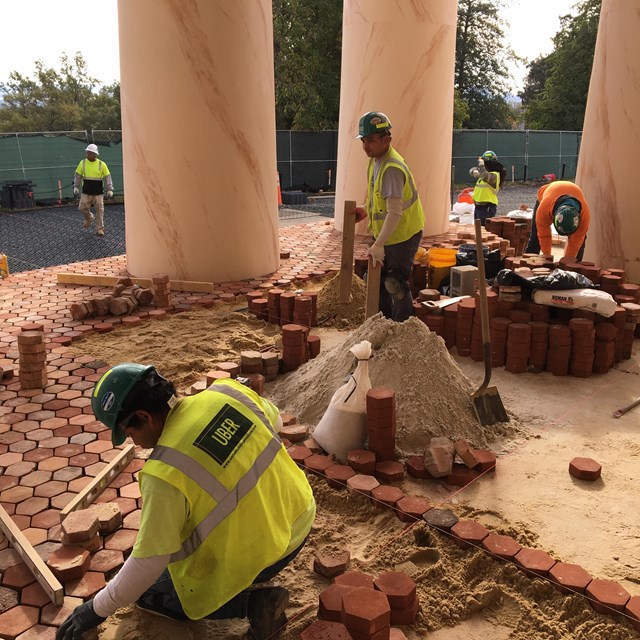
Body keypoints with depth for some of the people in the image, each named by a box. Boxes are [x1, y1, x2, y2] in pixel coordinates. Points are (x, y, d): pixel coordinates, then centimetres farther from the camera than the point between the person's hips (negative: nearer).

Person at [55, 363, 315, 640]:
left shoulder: (166, 472, -26)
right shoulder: (228, 391, -10)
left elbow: (149, 561, -18)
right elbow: (274, 420, 12)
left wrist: (98, 608, -2)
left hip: (257, 555, -7)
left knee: (150, 592, 15)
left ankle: (251, 601, 1)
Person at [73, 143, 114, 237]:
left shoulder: (101, 164, -3)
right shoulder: (83, 163, 1)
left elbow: (108, 177, 0)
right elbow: (77, 175, 8)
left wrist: (110, 189, -7)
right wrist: (76, 187, 1)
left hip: (98, 192, -1)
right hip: (86, 192, 1)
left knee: (100, 210, 0)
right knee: (82, 208, -3)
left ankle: (99, 229, 10)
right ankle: (89, 218, 29)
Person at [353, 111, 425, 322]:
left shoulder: (392, 168, -28)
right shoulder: (376, 160, 3)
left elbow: (395, 212, -34)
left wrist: (379, 245, -34)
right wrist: (366, 210, 10)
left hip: (402, 234, -10)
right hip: (384, 232, 10)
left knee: (395, 284, -3)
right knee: (377, 278, 18)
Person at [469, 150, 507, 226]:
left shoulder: (494, 175, -14)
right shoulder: (485, 172, 14)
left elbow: (485, 177, -34)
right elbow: (472, 170, 16)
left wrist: (481, 165, -25)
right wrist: (474, 171, -8)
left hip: (487, 207, -9)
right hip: (478, 206, 9)